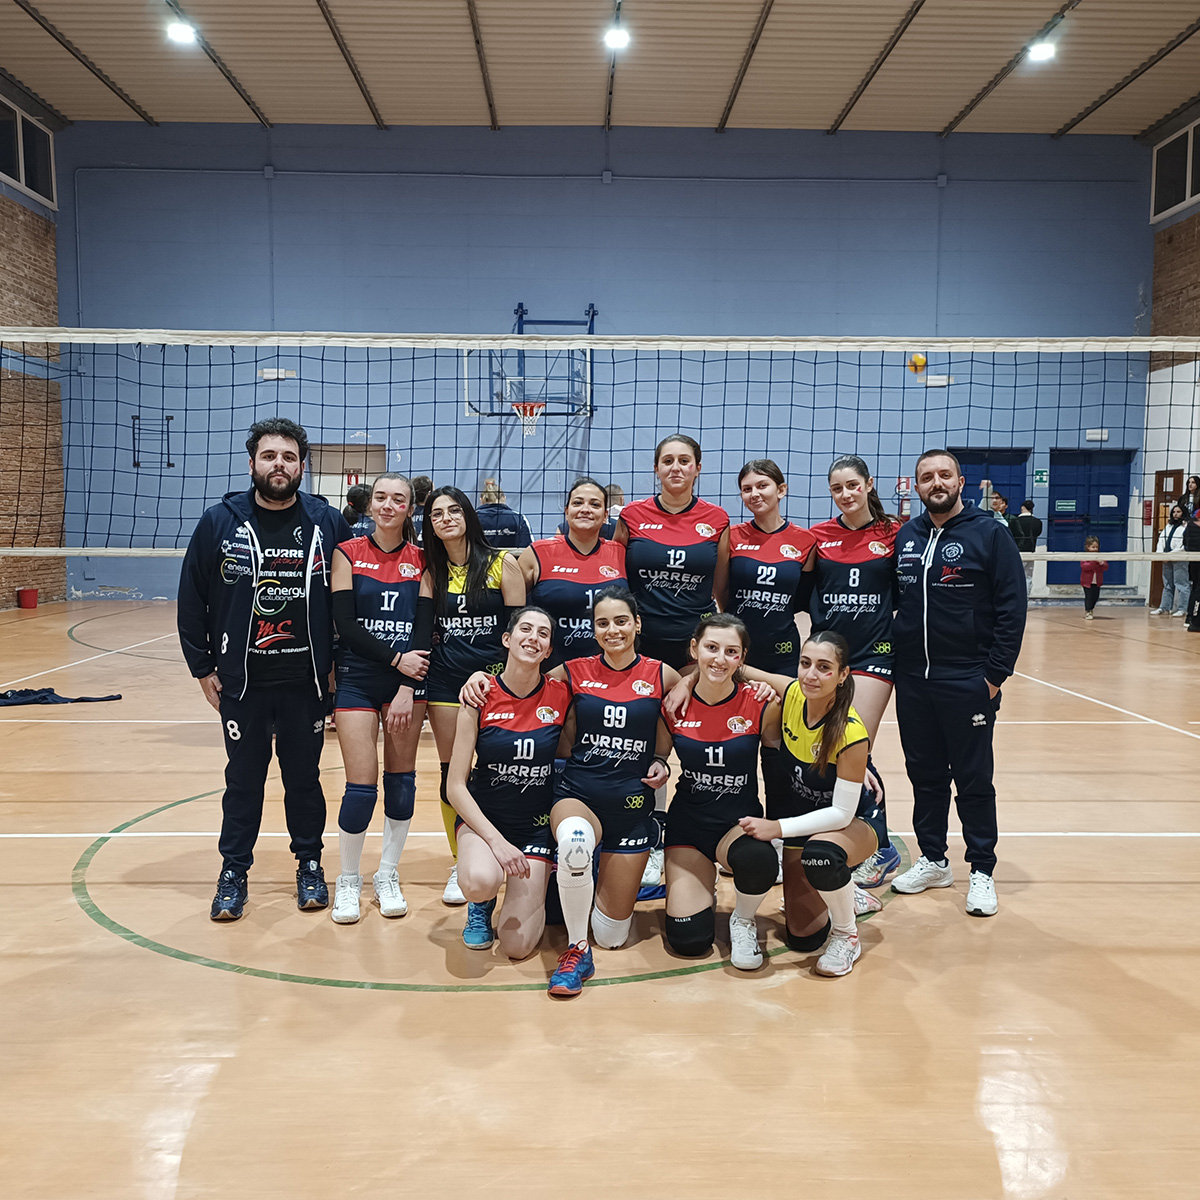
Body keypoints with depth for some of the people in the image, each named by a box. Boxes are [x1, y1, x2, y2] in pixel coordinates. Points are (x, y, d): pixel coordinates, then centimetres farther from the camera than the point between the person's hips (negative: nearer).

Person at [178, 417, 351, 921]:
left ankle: (310, 864, 29)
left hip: (306, 680, 0)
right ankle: (234, 871, 26)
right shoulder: (219, 522, -2)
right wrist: (202, 666, 2)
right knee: (243, 778, 10)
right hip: (240, 678, 0)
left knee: (305, 776, 12)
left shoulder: (328, 524, -2)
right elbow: (192, 599, 3)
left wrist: (339, 663, 1)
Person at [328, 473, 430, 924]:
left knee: (401, 778, 6)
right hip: (357, 679, -2)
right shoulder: (348, 553, 1)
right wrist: (396, 659, -14)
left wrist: (408, 688, -11)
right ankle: (348, 880, 14)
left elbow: (425, 626, -2)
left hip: (408, 679, 2)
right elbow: (345, 624, -6)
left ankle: (388, 875, 23)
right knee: (361, 783, -6)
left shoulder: (421, 559, 4)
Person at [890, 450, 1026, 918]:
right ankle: (933, 861, 28)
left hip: (967, 682, -4)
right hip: (912, 681, 5)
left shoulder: (989, 534, -5)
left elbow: (1012, 609, -8)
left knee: (974, 780, 4)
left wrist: (995, 673, -12)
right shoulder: (905, 537, 9)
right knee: (925, 774, 14)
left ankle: (982, 871, 18)